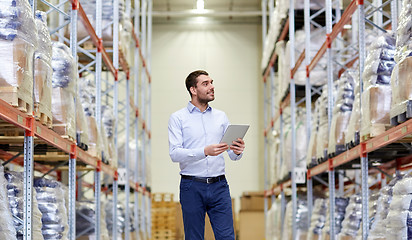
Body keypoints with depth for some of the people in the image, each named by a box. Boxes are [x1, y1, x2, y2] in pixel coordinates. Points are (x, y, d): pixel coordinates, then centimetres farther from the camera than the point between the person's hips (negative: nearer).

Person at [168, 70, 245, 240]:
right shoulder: (178, 118, 1)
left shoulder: (221, 116, 13)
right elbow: (174, 153, -12)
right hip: (192, 187, -3)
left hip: (219, 186, 3)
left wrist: (237, 151, -14)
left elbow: (232, 155, 11)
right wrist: (205, 151, -26)